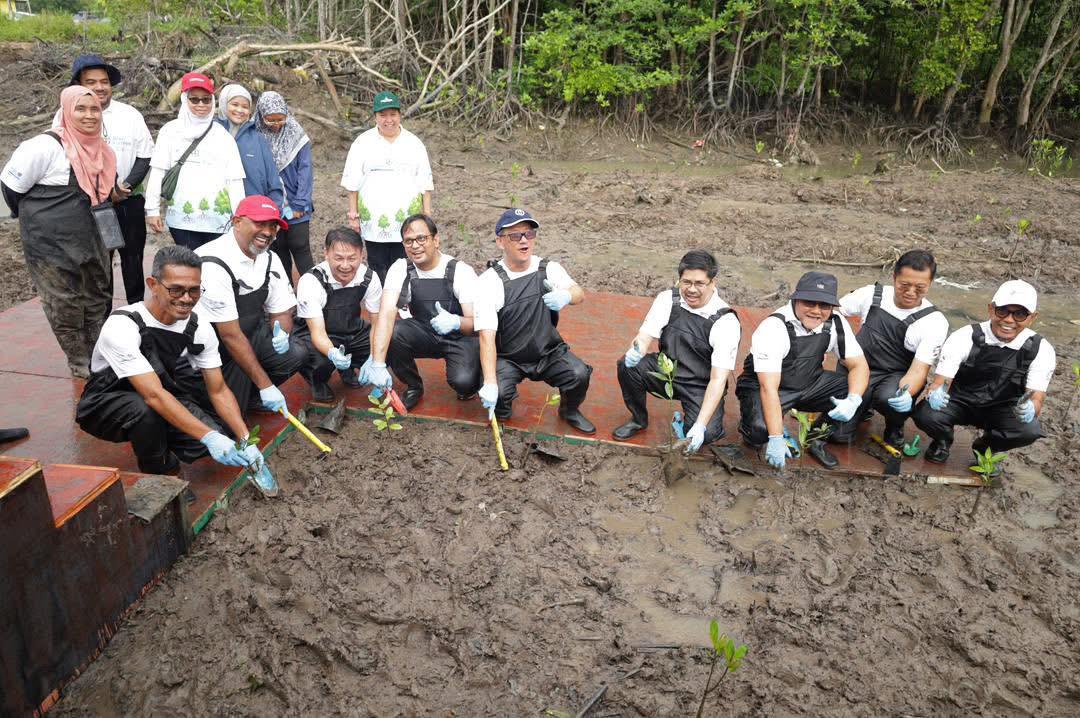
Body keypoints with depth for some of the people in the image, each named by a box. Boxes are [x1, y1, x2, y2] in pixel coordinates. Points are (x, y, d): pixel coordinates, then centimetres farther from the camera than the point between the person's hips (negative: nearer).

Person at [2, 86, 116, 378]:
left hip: (89, 242, 7)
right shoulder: (47, 146, -17)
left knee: (98, 304, 14)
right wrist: (36, 219, 3)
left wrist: (115, 194, 6)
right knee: (66, 311, 2)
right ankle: (83, 371, 14)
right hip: (51, 245, -7)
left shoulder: (100, 150, 5)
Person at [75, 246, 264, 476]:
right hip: (107, 405, -4)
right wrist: (209, 437, -43)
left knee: (216, 435, -22)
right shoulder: (122, 326, -30)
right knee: (145, 410, -38)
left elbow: (218, 391, -9)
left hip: (165, 402, 4)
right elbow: (154, 395, -37)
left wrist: (246, 440, -23)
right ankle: (158, 476, -9)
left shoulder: (199, 328, -14)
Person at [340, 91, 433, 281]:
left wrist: (427, 216, 2)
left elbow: (425, 184, 7)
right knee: (377, 268, 6)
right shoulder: (362, 143, 6)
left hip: (406, 220, 0)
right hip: (373, 222, 0)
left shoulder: (414, 143, 9)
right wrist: (353, 215, 1)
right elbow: (352, 183, 5)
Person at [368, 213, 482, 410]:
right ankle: (413, 387, 0)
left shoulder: (461, 272, -18)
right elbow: (386, 314, -25)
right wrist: (378, 364, -38)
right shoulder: (400, 269, -12)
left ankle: (469, 386, 10)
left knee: (463, 380, -32)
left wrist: (457, 322, -46)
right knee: (392, 332, -27)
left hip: (461, 337, -3)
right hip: (424, 334, 3)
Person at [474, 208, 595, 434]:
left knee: (580, 374, -23)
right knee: (499, 393, -29)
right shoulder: (488, 281, -14)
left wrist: (566, 296, -43)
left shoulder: (548, 269, -2)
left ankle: (569, 411, 12)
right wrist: (490, 383, -35)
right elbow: (486, 336, -22)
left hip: (550, 352, 3)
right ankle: (501, 417, 10)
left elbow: (579, 294, -16)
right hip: (507, 358, -2)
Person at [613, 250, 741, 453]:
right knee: (627, 366, -22)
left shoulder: (726, 321, -22)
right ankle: (638, 419, 4)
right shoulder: (667, 299, -9)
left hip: (701, 386, -3)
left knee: (705, 434, -28)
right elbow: (644, 337, -12)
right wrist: (635, 352, -39)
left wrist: (700, 426, -35)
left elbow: (718, 380, -25)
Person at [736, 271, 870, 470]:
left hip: (810, 383, 6)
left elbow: (860, 366, -6)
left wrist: (853, 400, -29)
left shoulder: (836, 324, -10)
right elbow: (768, 388, -31)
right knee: (761, 430, -34)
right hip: (762, 388, -6)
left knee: (861, 391, -14)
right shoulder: (773, 327, -27)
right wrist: (776, 439, -36)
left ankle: (817, 439, 5)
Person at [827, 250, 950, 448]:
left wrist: (906, 393, -41)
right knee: (837, 434, -22)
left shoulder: (934, 322, -13)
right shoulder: (871, 295, -6)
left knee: (889, 396, -38)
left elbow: (919, 369, -18)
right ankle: (866, 405, 12)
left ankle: (895, 427, -2)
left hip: (898, 377, -1)